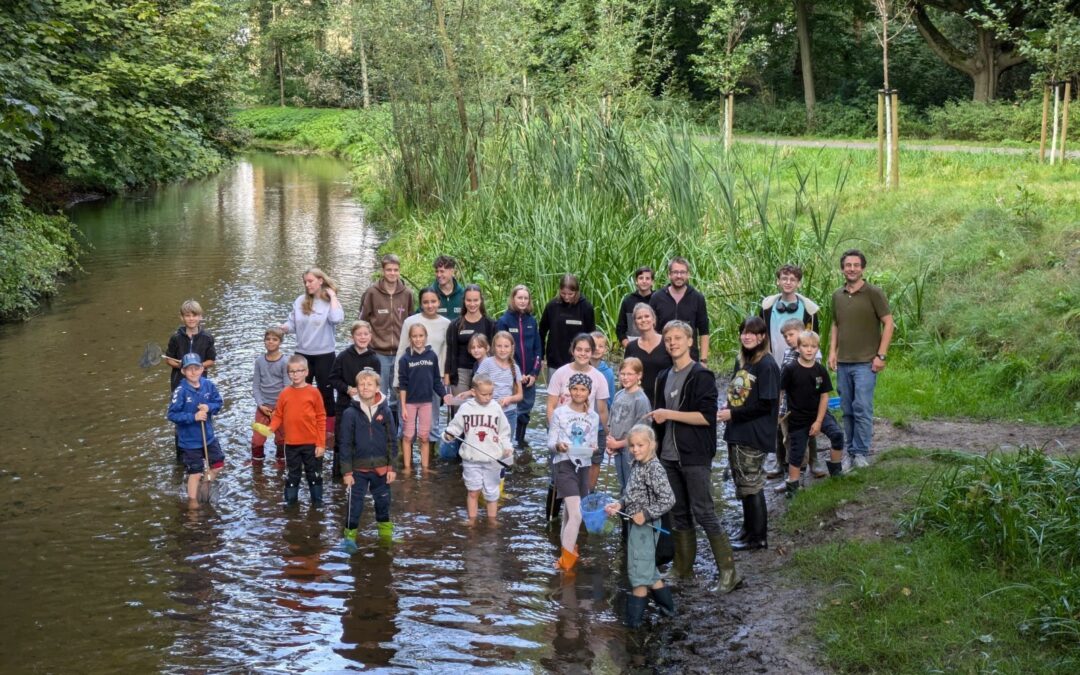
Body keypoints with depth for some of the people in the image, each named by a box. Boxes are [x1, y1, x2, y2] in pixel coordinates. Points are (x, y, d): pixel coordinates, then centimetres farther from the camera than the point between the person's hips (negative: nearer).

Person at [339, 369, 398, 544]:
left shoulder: (385, 411, -2)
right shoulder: (350, 413, -8)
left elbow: (392, 441, 2)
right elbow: (345, 444, -5)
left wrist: (392, 467, 0)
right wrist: (346, 471, -6)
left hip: (381, 468, 2)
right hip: (358, 468, -2)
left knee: (383, 501, 16)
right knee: (355, 503, 3)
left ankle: (386, 532, 34)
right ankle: (350, 535, 15)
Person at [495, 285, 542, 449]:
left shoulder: (532, 321, 7)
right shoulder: (504, 321, -5)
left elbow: (538, 349, 8)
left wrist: (534, 373, -2)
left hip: (529, 376, 4)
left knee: (525, 411, 8)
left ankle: (520, 443, 19)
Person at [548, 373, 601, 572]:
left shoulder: (593, 417, 8)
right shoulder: (559, 413, -4)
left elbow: (593, 443, 13)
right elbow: (550, 443, -2)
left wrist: (593, 448, -9)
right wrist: (558, 446, -23)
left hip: (584, 466, 5)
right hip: (564, 464, -5)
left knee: (571, 513, 13)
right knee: (576, 515, -14)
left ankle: (566, 546, 29)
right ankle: (566, 561, -7)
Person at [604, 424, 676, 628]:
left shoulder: (654, 469, -21)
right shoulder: (638, 466, 7)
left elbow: (668, 499, -26)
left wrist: (646, 514, -22)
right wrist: (619, 504, 1)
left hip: (645, 526, -10)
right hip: (637, 525, 10)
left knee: (639, 572, 0)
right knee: (648, 571, 20)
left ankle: (634, 617, 8)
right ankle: (667, 606, 32)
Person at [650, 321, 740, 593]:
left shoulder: (701, 376, -10)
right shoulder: (664, 378, 14)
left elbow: (707, 416, -19)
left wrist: (669, 414, -18)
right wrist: (656, 442, 17)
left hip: (695, 457, -7)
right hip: (669, 457, 7)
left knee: (703, 513, -8)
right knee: (679, 514, 12)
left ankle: (728, 571, -3)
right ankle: (683, 568, 20)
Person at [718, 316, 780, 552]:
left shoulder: (766, 365, -15)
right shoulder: (741, 361, 9)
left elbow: (766, 405, -19)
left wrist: (733, 414, -17)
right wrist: (726, 411, -2)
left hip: (754, 435, -8)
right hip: (736, 433, 8)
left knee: (751, 485, 1)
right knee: (742, 483, 16)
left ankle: (758, 537, 14)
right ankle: (749, 530, 30)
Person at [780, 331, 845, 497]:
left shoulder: (820, 370, -6)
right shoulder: (790, 370, -14)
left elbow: (824, 396, -3)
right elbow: (780, 393, -6)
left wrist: (819, 422, -7)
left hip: (818, 414, 2)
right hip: (797, 418, -2)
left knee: (837, 434, -18)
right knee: (796, 453, 5)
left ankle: (835, 469, 1)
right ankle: (792, 486, 18)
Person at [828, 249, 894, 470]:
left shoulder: (873, 293, -4)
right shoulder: (837, 296, 11)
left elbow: (888, 324, -4)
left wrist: (881, 355, -10)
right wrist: (832, 351, 9)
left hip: (866, 363, -5)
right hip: (843, 363, 5)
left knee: (862, 408, -9)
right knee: (847, 410, 9)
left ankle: (861, 453, -2)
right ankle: (851, 451, 17)